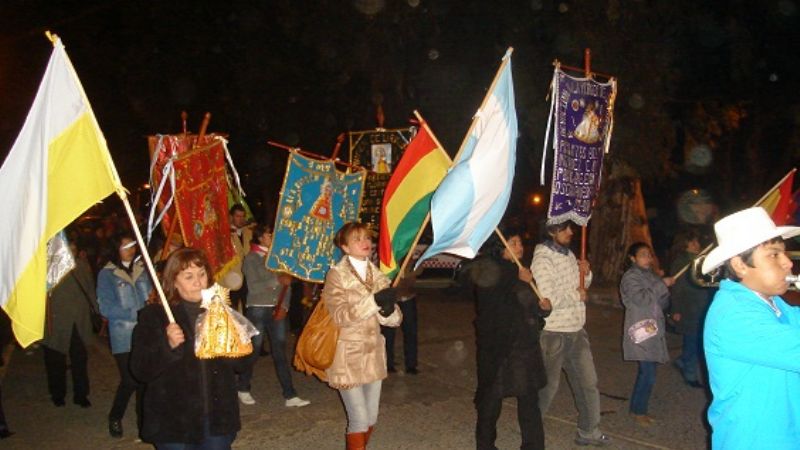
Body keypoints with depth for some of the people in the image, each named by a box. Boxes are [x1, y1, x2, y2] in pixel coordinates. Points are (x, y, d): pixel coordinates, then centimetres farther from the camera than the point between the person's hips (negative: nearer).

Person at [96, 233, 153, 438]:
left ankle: (143, 418, 24)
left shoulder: (142, 269, 10)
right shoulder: (107, 274, -2)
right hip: (123, 336, -3)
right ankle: (115, 418, 19)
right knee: (129, 380, -7)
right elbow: (105, 307, -7)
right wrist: (136, 314, -14)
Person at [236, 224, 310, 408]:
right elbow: (253, 287, -14)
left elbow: (286, 284, 8)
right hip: (257, 309, -4)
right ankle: (243, 389, 27)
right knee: (253, 351, 6)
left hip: (277, 310, 4)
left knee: (280, 352, 5)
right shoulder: (251, 258, -3)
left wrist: (284, 306, -4)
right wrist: (277, 280, -21)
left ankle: (290, 395, 7)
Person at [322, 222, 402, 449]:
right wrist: (375, 301, -29)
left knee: (372, 417, 13)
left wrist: (388, 310, -22)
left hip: (373, 354, 6)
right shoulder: (336, 275, -9)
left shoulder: (377, 275, 7)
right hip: (347, 357, -5)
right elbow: (340, 316, -21)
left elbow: (395, 319, 1)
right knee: (359, 418, -6)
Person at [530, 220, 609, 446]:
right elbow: (548, 300, -27)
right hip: (553, 333, -8)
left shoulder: (569, 254, 8)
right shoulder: (542, 259, -17)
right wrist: (577, 296, -13)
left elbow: (581, 287, 19)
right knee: (548, 384, 5)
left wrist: (586, 273, -2)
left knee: (588, 382, 15)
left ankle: (589, 432, 29)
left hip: (577, 330, 8)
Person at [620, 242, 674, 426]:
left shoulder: (651, 275, 15)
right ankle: (638, 411, 6)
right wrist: (662, 284, -16)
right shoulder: (630, 277, -7)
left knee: (646, 373, 12)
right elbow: (642, 299, -21)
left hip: (653, 331, 8)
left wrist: (664, 287, -3)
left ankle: (638, 408, 22)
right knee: (648, 375, -8)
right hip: (641, 332, -8)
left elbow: (663, 304, 16)